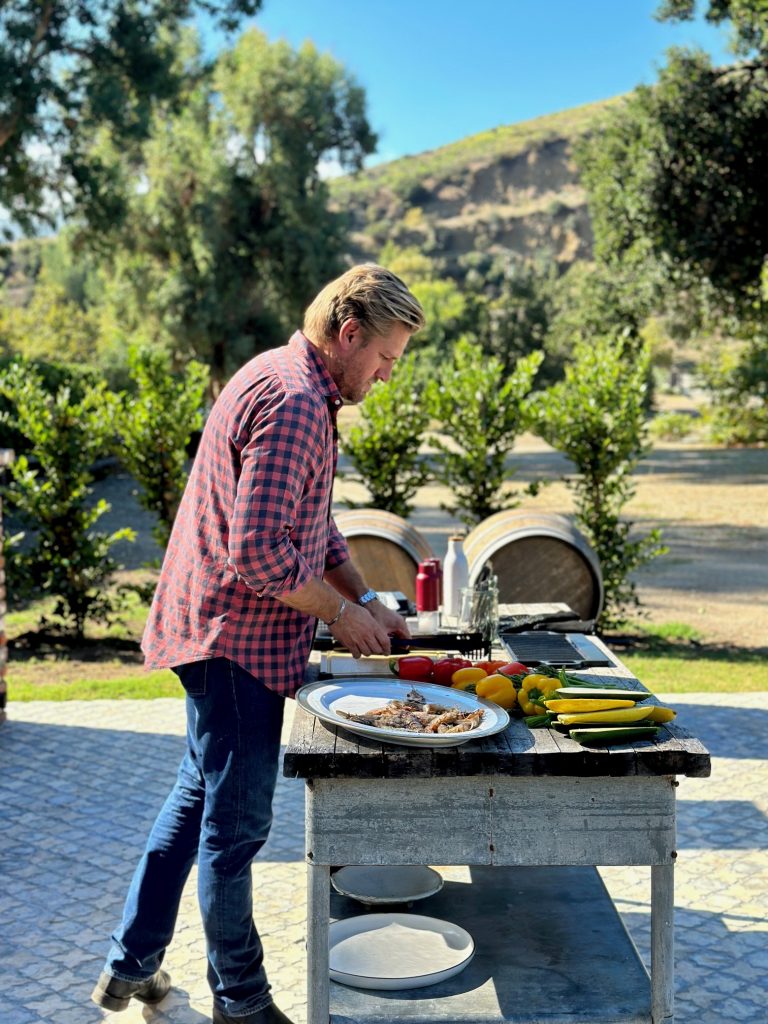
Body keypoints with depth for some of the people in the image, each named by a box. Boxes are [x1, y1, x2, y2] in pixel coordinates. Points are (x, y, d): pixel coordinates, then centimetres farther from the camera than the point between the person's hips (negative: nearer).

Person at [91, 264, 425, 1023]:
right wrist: (338, 612, -13)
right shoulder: (293, 402, -22)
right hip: (237, 639, -11)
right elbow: (259, 551, -27)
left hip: (219, 631, 11)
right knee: (236, 823, 4)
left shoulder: (291, 384, 13)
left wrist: (365, 599, 11)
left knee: (199, 796, 21)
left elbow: (311, 522, 20)